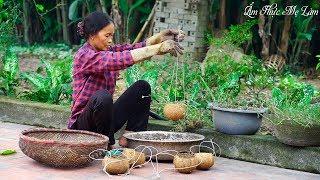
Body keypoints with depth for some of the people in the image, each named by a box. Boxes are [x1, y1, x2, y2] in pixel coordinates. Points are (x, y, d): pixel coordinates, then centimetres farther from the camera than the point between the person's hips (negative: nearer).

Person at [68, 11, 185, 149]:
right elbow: (120, 60, -32)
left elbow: (131, 48, -7)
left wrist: (161, 37, -24)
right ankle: (109, 145, -17)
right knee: (103, 96, -38)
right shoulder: (85, 56, -19)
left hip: (105, 119, 8)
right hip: (82, 124, -8)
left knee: (142, 87, 1)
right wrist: (158, 48, -35)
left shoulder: (107, 51, 6)